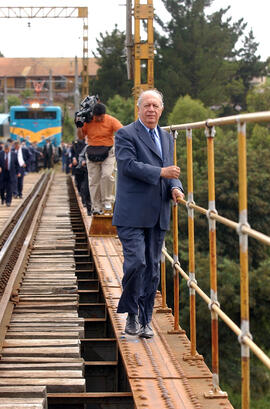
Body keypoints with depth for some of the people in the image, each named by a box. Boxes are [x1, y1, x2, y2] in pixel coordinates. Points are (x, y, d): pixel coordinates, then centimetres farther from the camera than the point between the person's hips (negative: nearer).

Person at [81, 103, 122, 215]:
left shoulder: (111, 121, -5)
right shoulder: (88, 121, 1)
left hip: (108, 153, -2)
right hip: (92, 154, 2)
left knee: (107, 175, -20)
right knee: (94, 180, 1)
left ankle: (107, 200, -2)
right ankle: (96, 206, 6)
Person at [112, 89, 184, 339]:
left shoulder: (167, 138, 19)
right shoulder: (125, 135, -2)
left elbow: (171, 172, 19)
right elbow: (128, 164, -15)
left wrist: (175, 188, -2)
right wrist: (161, 172, -19)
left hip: (158, 215, 6)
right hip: (133, 214, -6)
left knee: (153, 268, 7)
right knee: (136, 262, -14)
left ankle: (145, 320, 14)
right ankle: (131, 313, 5)